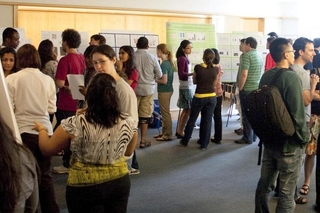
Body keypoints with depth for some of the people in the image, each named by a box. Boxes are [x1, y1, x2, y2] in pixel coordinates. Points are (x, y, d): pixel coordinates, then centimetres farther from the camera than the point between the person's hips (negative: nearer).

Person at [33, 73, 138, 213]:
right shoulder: (128, 123, -13)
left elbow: (47, 149, -6)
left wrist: (41, 129, 13)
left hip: (84, 187, -1)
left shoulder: (75, 124, -22)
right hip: (119, 183, 2)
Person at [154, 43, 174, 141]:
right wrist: (157, 78, 8)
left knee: (165, 113, -1)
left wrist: (154, 79, -7)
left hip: (164, 91, -9)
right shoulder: (169, 63, 8)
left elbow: (164, 81, -21)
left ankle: (168, 135, 7)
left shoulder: (163, 64, -18)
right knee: (165, 113, 16)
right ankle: (164, 132, 25)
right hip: (168, 90, 9)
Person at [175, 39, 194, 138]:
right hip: (186, 87, -9)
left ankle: (179, 131, 18)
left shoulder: (185, 58, 12)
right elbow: (181, 74, -21)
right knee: (188, 110, -5)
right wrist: (193, 73, -29)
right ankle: (180, 132, 2)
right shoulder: (182, 59, -14)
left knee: (186, 110, 13)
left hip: (188, 86, 9)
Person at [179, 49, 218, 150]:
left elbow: (194, 81, 2)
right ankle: (204, 143, 15)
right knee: (207, 120, 10)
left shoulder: (198, 67, -12)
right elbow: (214, 83, 7)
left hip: (199, 97, -2)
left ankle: (185, 141, 23)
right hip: (212, 97, 2)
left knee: (192, 119, 12)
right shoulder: (216, 69, -5)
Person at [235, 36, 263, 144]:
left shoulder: (247, 55, -15)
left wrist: (240, 88, -11)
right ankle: (253, 136, 21)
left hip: (247, 89, -8)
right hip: (257, 88, 8)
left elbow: (244, 74, -21)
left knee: (247, 115, -1)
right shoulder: (259, 56, 12)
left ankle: (247, 138, 4)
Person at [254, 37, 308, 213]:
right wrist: (305, 139, -8)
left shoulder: (266, 76, 3)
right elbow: (298, 114, -22)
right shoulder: (291, 77, -20)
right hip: (289, 143, -7)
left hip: (269, 139, 8)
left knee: (264, 183, 18)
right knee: (287, 192, 4)